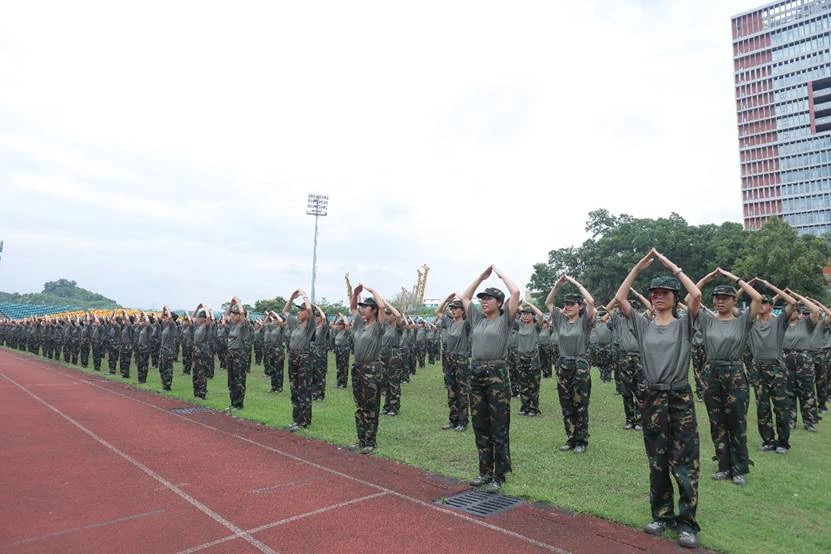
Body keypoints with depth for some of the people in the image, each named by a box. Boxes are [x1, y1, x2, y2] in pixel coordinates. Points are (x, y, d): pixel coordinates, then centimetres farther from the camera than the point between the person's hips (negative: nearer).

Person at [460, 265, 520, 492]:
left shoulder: (505, 319, -1)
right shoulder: (477, 319, 14)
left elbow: (516, 293, -12)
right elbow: (464, 297, 22)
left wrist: (501, 274, 1)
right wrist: (482, 276, 20)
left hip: (497, 373, -6)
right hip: (476, 373, 6)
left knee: (499, 428, 1)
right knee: (480, 426, 12)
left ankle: (499, 475, 10)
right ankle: (485, 471, 24)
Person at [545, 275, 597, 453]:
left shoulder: (584, 321, -6)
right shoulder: (560, 319, 7)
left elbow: (591, 301, -21)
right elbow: (548, 303, 10)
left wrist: (575, 283, -14)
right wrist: (557, 285, -1)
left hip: (580, 366, -5)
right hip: (562, 366, 5)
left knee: (580, 406, 4)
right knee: (566, 406, 11)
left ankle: (582, 441, 16)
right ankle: (571, 439, 22)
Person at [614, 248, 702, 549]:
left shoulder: (684, 324, -1)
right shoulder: (643, 325, 6)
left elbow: (696, 295, -17)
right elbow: (619, 298, -3)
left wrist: (672, 266, -10)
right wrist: (637, 268, -4)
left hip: (680, 398, -3)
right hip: (652, 398, 3)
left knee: (684, 463, 1)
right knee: (657, 462, 12)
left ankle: (687, 522, 12)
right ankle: (662, 515, 25)